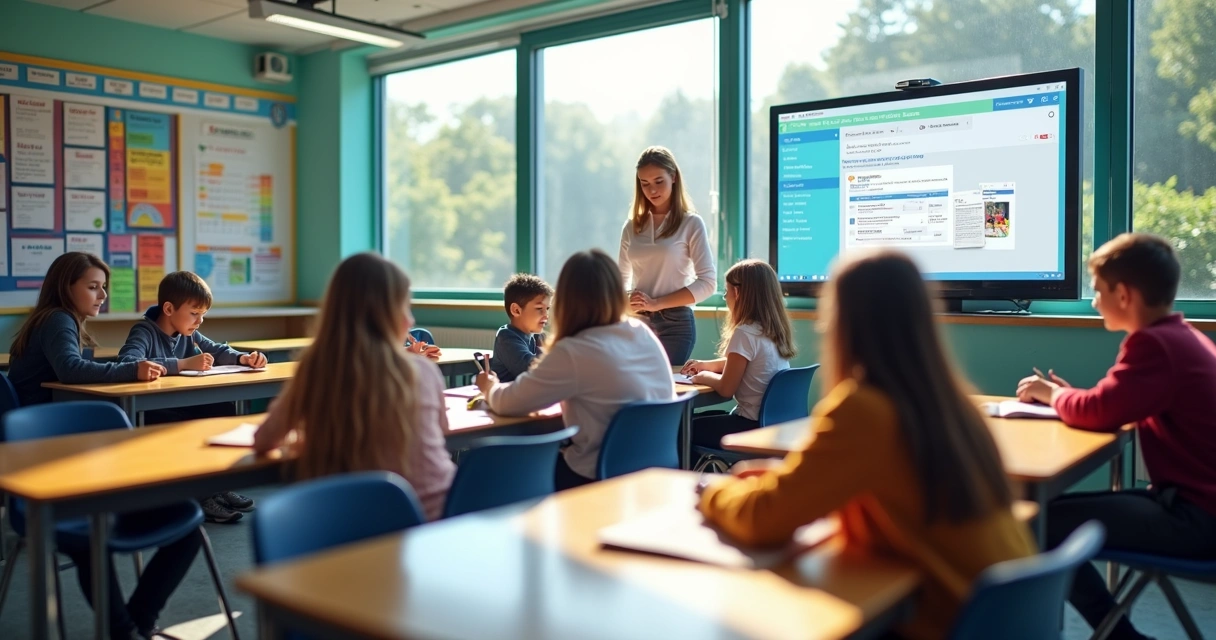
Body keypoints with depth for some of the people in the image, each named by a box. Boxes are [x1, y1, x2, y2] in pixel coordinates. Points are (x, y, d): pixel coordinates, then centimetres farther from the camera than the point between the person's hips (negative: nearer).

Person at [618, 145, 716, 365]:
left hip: (675, 323, -3)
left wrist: (657, 303, -16)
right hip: (638, 323, 3)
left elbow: (708, 282, -8)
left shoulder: (691, 224, -2)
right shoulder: (632, 226, 8)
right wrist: (627, 301, -8)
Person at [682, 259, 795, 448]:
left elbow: (726, 388, -16)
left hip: (754, 425, -9)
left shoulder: (745, 333, -20)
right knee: (700, 418, 24)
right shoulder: (774, 329, 6)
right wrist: (706, 364, 23)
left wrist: (705, 376, 3)